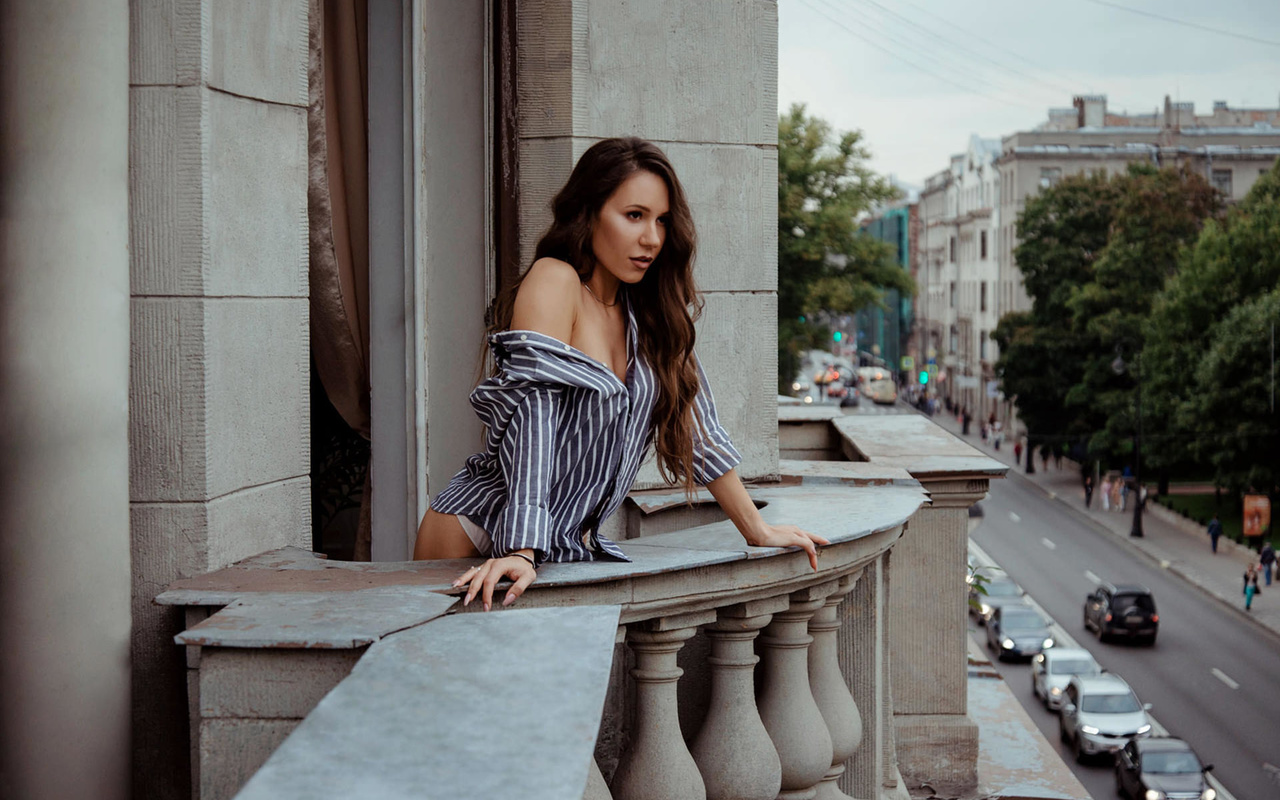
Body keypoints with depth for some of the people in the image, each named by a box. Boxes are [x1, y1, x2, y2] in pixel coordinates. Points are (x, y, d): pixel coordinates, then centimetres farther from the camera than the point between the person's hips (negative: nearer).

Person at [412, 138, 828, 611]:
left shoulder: (644, 309, 9)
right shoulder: (554, 280, -13)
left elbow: (693, 422, 16)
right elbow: (534, 415, -24)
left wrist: (758, 531, 17)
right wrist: (521, 553, -34)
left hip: (570, 551, 7)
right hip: (482, 539, -6)